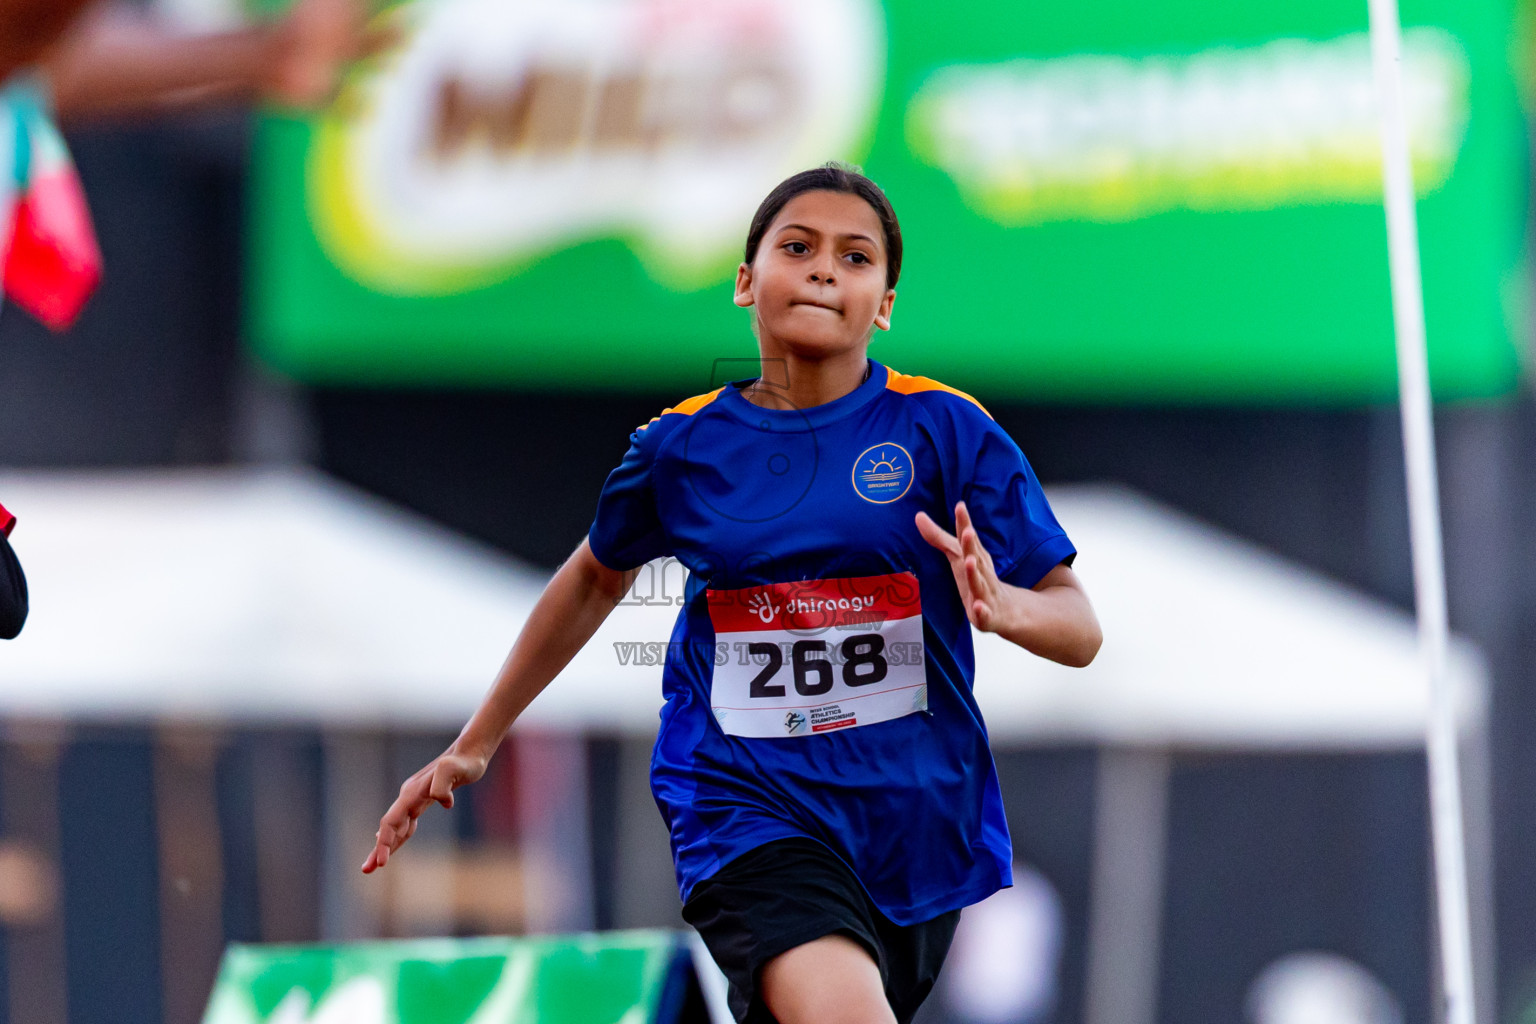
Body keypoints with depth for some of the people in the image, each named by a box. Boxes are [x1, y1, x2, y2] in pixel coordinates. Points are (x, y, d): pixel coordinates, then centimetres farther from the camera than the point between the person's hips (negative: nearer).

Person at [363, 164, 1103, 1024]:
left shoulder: (947, 429, -4)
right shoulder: (681, 445, 1)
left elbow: (1080, 629, -5)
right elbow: (597, 579, 21)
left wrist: (1004, 606, -29)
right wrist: (474, 746, 25)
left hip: (913, 820, 2)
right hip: (747, 811, -2)